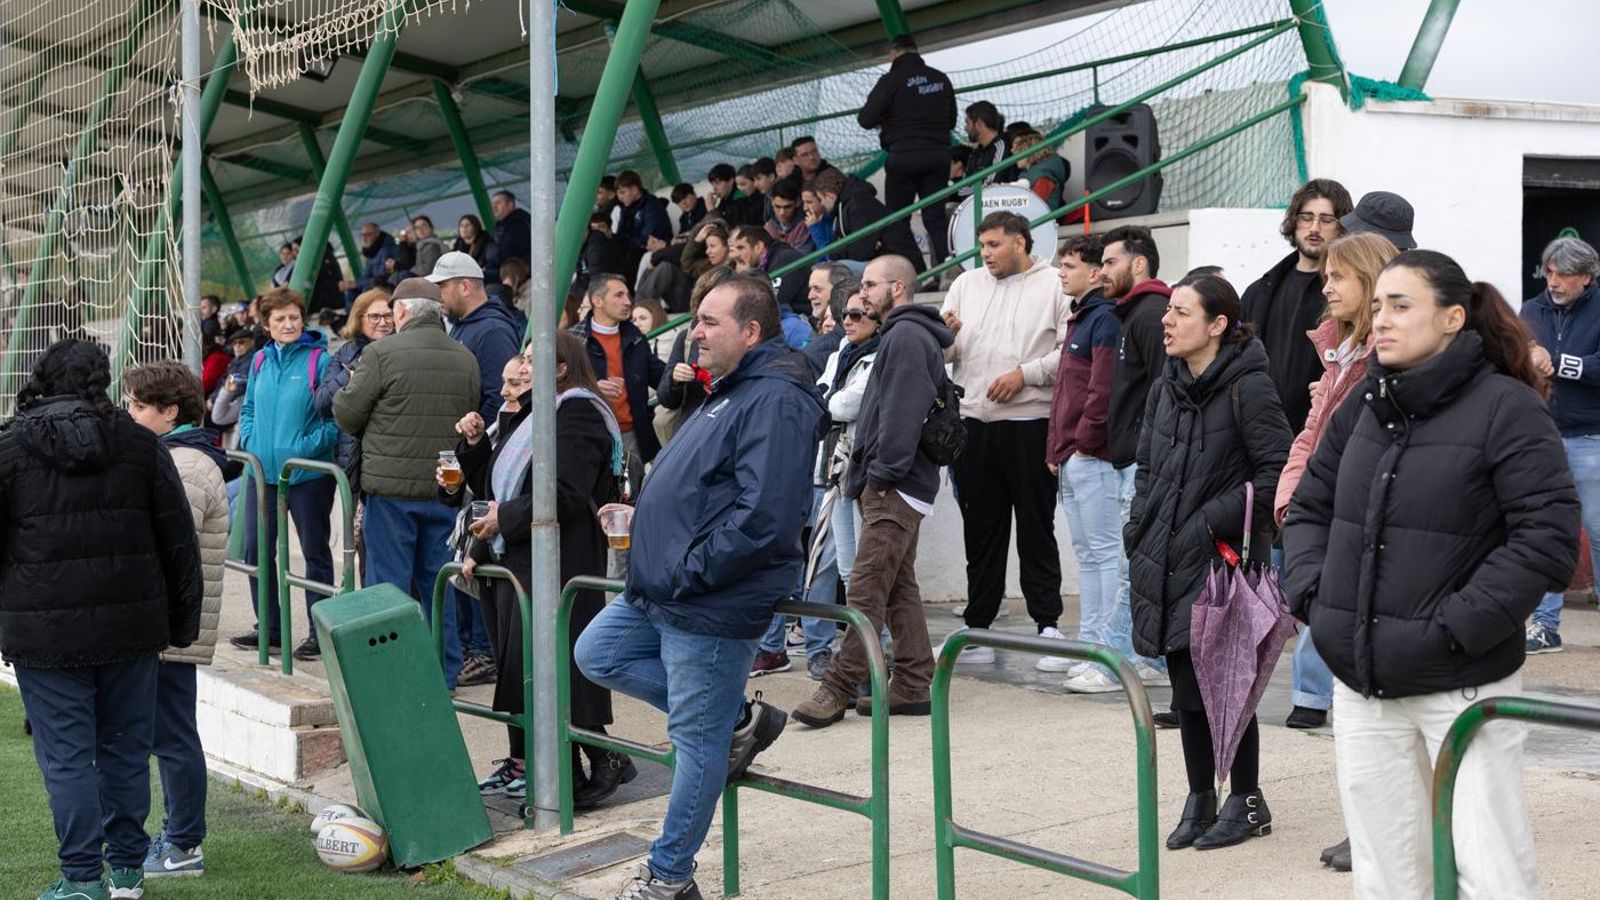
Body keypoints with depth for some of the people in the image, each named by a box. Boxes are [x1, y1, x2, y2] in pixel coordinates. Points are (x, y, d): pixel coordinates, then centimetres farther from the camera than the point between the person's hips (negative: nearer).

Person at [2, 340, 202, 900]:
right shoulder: (139, 443, 5)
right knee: (126, 746, 12)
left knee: (66, 754, 2)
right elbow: (179, 540, 6)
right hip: (131, 624, 3)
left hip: (45, 632, -3)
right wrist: (184, 621, 12)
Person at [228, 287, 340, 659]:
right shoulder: (260, 360, 9)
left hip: (308, 473, -6)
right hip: (263, 471, 6)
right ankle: (269, 628, 21)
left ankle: (319, 632, 12)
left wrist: (310, 445, -18)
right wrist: (250, 441, 5)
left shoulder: (320, 360, -8)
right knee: (256, 548, 8)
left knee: (315, 552, 4)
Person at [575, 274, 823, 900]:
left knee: (697, 741, 0)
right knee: (597, 654, 18)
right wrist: (661, 571, 15)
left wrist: (687, 574, -21)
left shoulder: (777, 401, -19)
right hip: (664, 593, 11)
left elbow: (762, 518, -28)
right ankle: (737, 719, 16)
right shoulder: (734, 392, 15)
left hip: (714, 607, -11)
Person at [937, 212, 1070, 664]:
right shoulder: (967, 284, 15)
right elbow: (947, 355, 15)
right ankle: (976, 630, 14)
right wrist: (945, 335, -6)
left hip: (1031, 422, -5)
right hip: (973, 422, 5)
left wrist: (1024, 374, -13)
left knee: (1037, 528, 2)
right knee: (980, 532, 9)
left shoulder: (1054, 285, 0)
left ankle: (1048, 623, 10)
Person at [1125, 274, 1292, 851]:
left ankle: (1247, 802, 15)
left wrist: (1214, 520, -16)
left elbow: (1276, 470, -14)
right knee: (1185, 684, 11)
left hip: (1223, 560, -7)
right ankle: (1200, 799, 23)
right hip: (1168, 563, 7)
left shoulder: (1247, 387, -11)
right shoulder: (1166, 388, 11)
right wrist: (1140, 528, 9)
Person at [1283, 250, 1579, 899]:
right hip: (1361, 685, 6)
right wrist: (1311, 594, 2)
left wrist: (1455, 627, -18)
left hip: (1464, 689, -6)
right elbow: (1309, 507, 18)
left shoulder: (1507, 408, -10)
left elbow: (1549, 539, -16)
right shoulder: (1364, 406, 9)